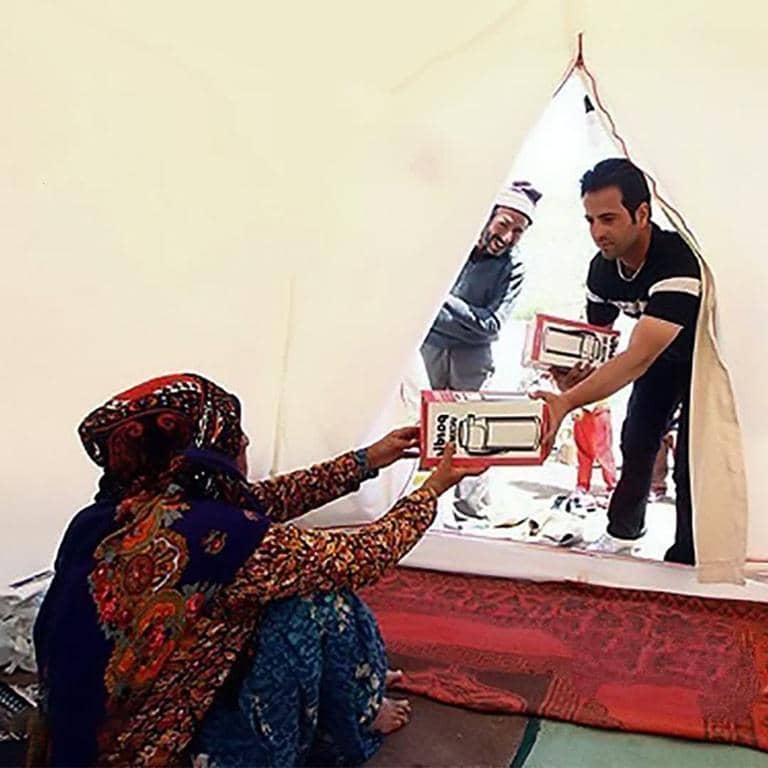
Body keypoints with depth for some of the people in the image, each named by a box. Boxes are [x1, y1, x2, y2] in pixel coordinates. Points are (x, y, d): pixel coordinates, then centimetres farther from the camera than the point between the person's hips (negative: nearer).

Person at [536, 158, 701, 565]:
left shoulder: (679, 261, -42)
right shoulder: (602, 268, -17)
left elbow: (638, 358, -49)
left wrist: (565, 402, -59)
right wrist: (574, 376, -28)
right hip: (661, 353, 7)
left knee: (690, 462, -10)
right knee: (635, 442, 12)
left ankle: (684, 561, 6)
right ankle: (623, 531, 32)